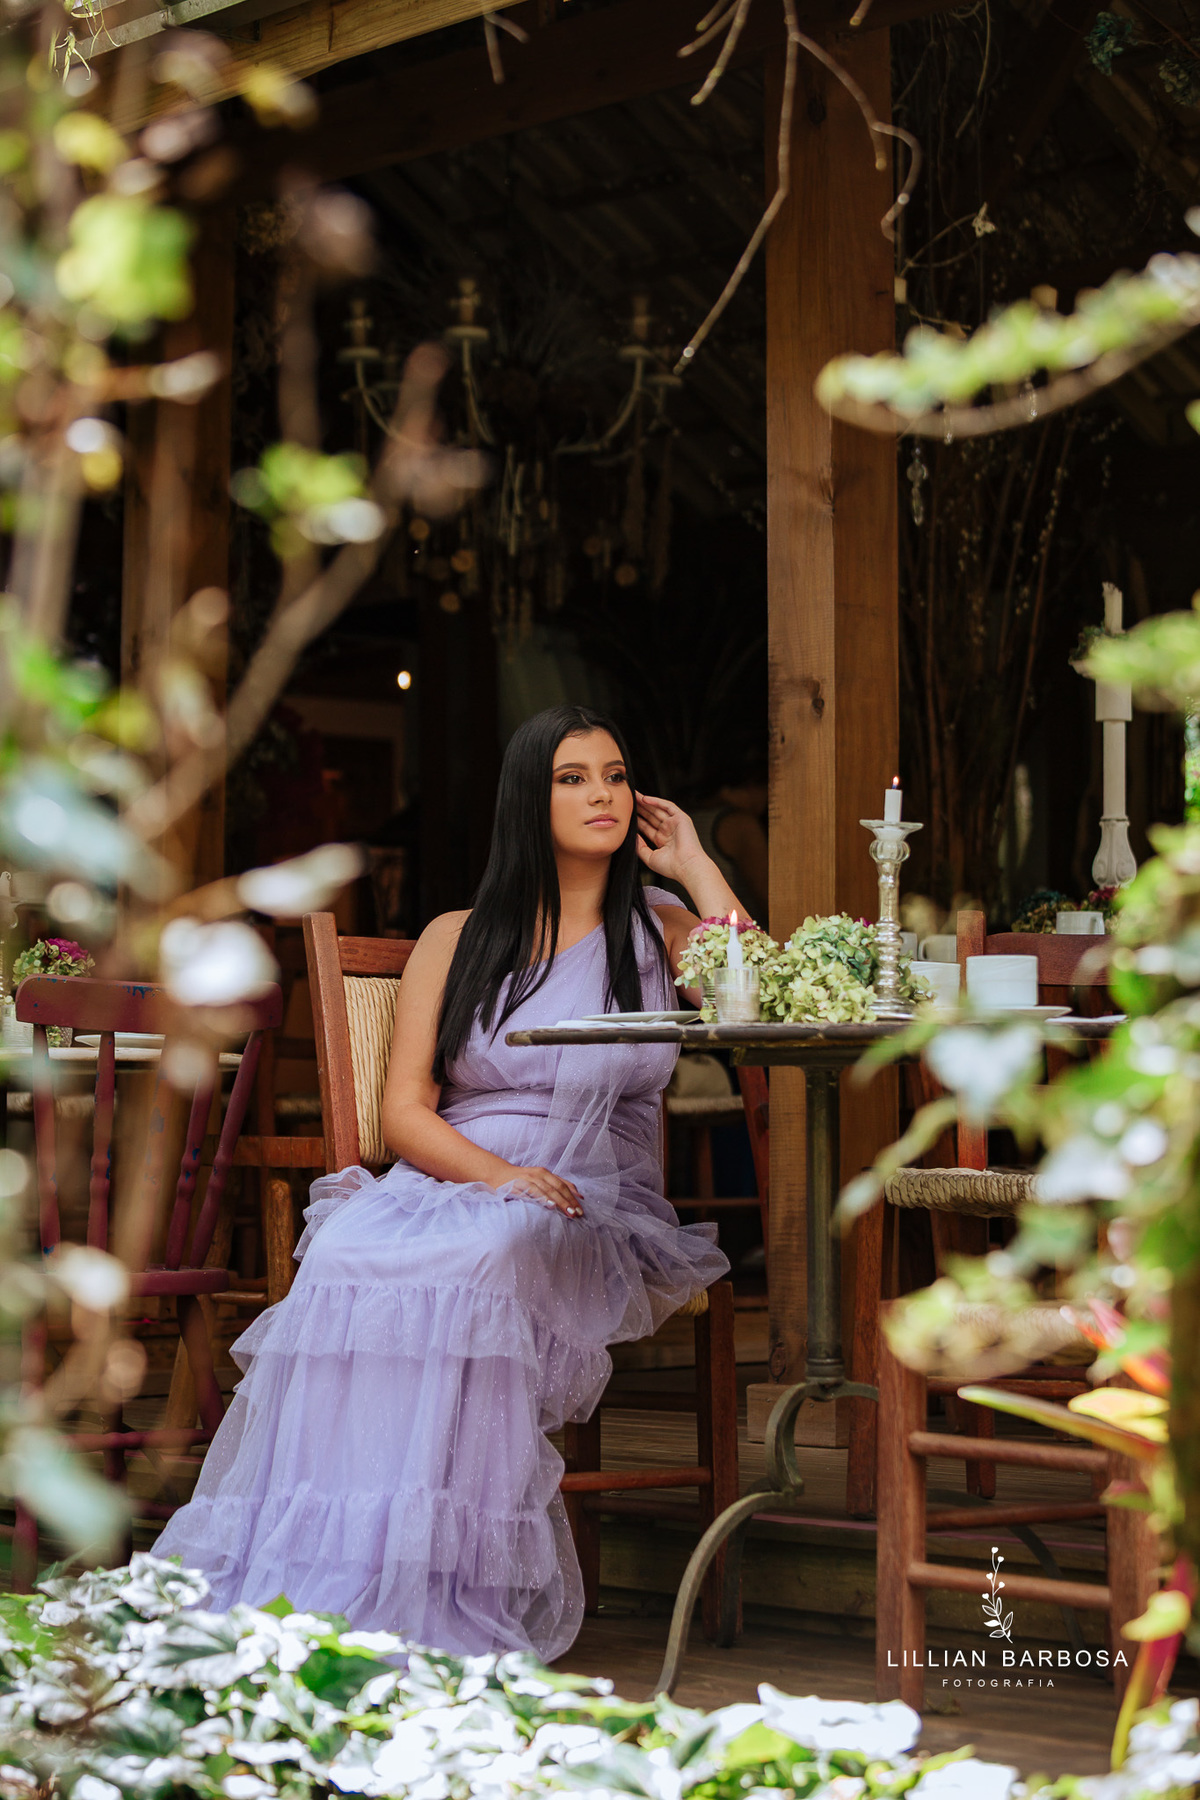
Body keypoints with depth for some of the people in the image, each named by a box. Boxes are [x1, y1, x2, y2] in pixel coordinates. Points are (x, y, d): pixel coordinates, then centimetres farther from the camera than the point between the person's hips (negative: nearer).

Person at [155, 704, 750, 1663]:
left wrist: (695, 864, 4)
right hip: (445, 1182, 1)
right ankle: (322, 1577, -35)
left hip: (596, 1215, -1)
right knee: (351, 1260, -34)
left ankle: (437, 1580, -39)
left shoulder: (661, 931, 17)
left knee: (479, 1261, -37)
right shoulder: (457, 939, 18)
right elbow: (405, 1109, 8)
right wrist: (501, 1173, -12)